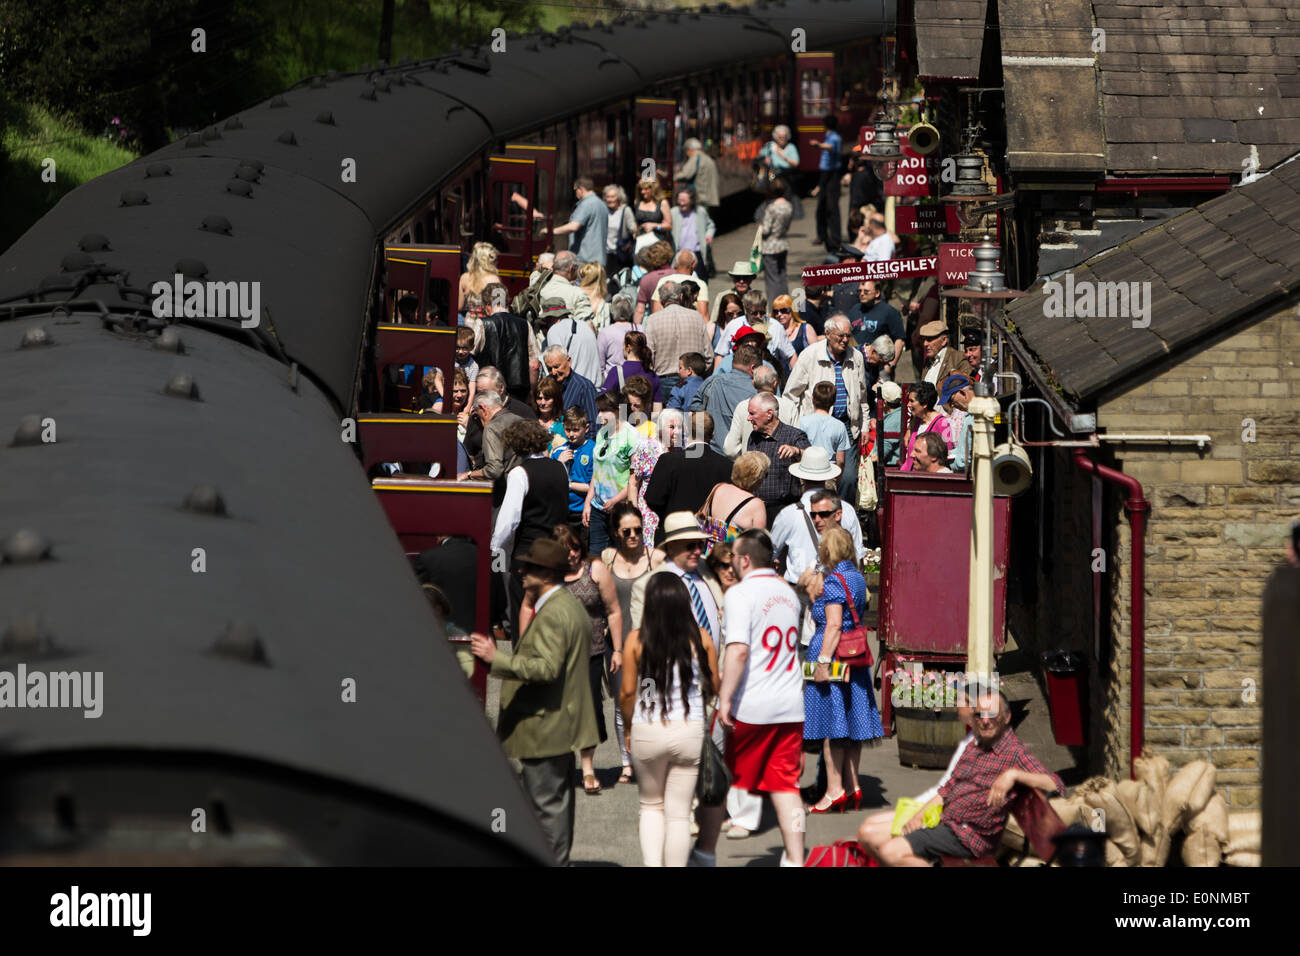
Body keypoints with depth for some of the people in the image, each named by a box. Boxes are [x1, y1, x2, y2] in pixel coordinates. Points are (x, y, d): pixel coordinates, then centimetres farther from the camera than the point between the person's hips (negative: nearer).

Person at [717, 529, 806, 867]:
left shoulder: (740, 594, -11)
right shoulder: (788, 593, 13)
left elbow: (738, 649, -21)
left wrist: (725, 698, -22)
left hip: (750, 706, -6)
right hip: (791, 705, 6)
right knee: (785, 784, 4)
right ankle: (795, 859, -2)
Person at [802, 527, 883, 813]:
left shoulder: (833, 580, -13)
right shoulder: (857, 577, 14)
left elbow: (834, 625, -20)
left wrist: (823, 660, -22)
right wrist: (816, 597, 14)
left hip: (832, 654, -9)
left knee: (831, 723, -5)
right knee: (850, 724, 10)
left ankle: (834, 789, -6)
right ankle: (852, 787, 12)